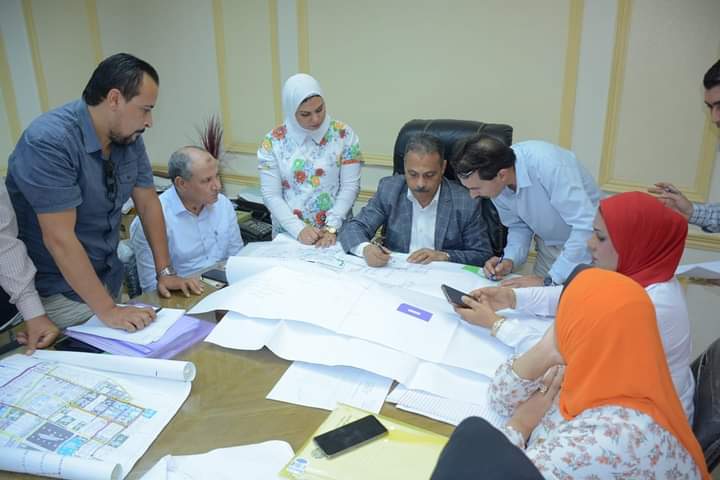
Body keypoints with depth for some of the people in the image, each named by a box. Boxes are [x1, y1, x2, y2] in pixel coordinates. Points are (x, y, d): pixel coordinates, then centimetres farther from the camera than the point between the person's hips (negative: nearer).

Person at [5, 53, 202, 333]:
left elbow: (148, 204, 5)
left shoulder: (129, 138, -2)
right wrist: (108, 310, -26)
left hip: (108, 278, 7)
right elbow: (59, 238, -27)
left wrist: (165, 272, 0)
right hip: (57, 292, -6)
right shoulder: (49, 142, -24)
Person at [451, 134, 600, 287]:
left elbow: (586, 226, -33)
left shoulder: (546, 164, -31)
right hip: (549, 245, 5)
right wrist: (509, 261, -15)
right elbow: (519, 226, 2)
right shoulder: (495, 182, -12)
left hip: (587, 243, -5)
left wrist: (550, 280, -33)